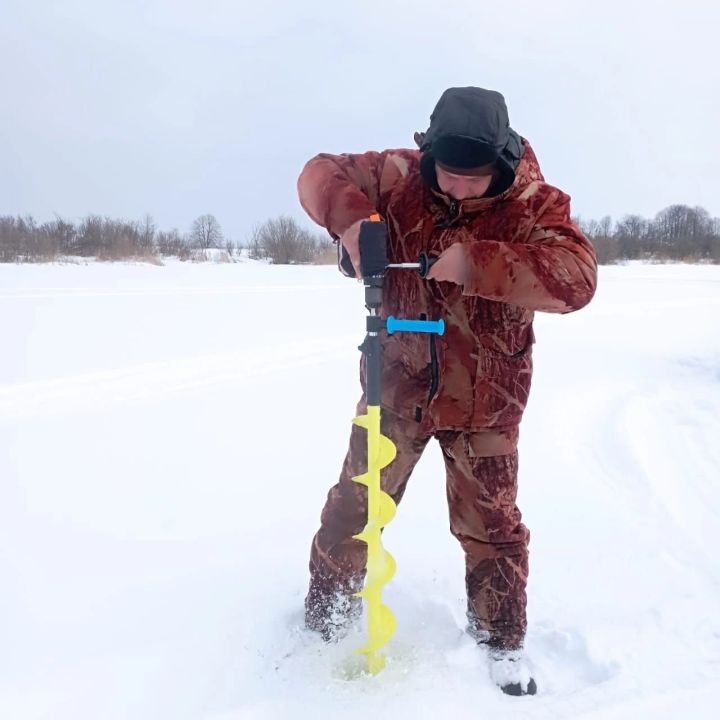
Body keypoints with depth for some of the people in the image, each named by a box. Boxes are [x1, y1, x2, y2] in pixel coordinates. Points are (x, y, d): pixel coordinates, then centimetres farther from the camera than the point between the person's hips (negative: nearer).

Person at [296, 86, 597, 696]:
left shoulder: (536, 204, -15)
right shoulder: (400, 176, -9)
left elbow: (576, 276, -28)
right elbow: (323, 174, -2)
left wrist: (476, 262, -38)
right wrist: (350, 216, -25)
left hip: (484, 399, -1)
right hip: (397, 382, 2)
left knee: (491, 526, 10)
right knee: (354, 506, 13)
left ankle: (502, 641, 35)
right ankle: (324, 621, 37)